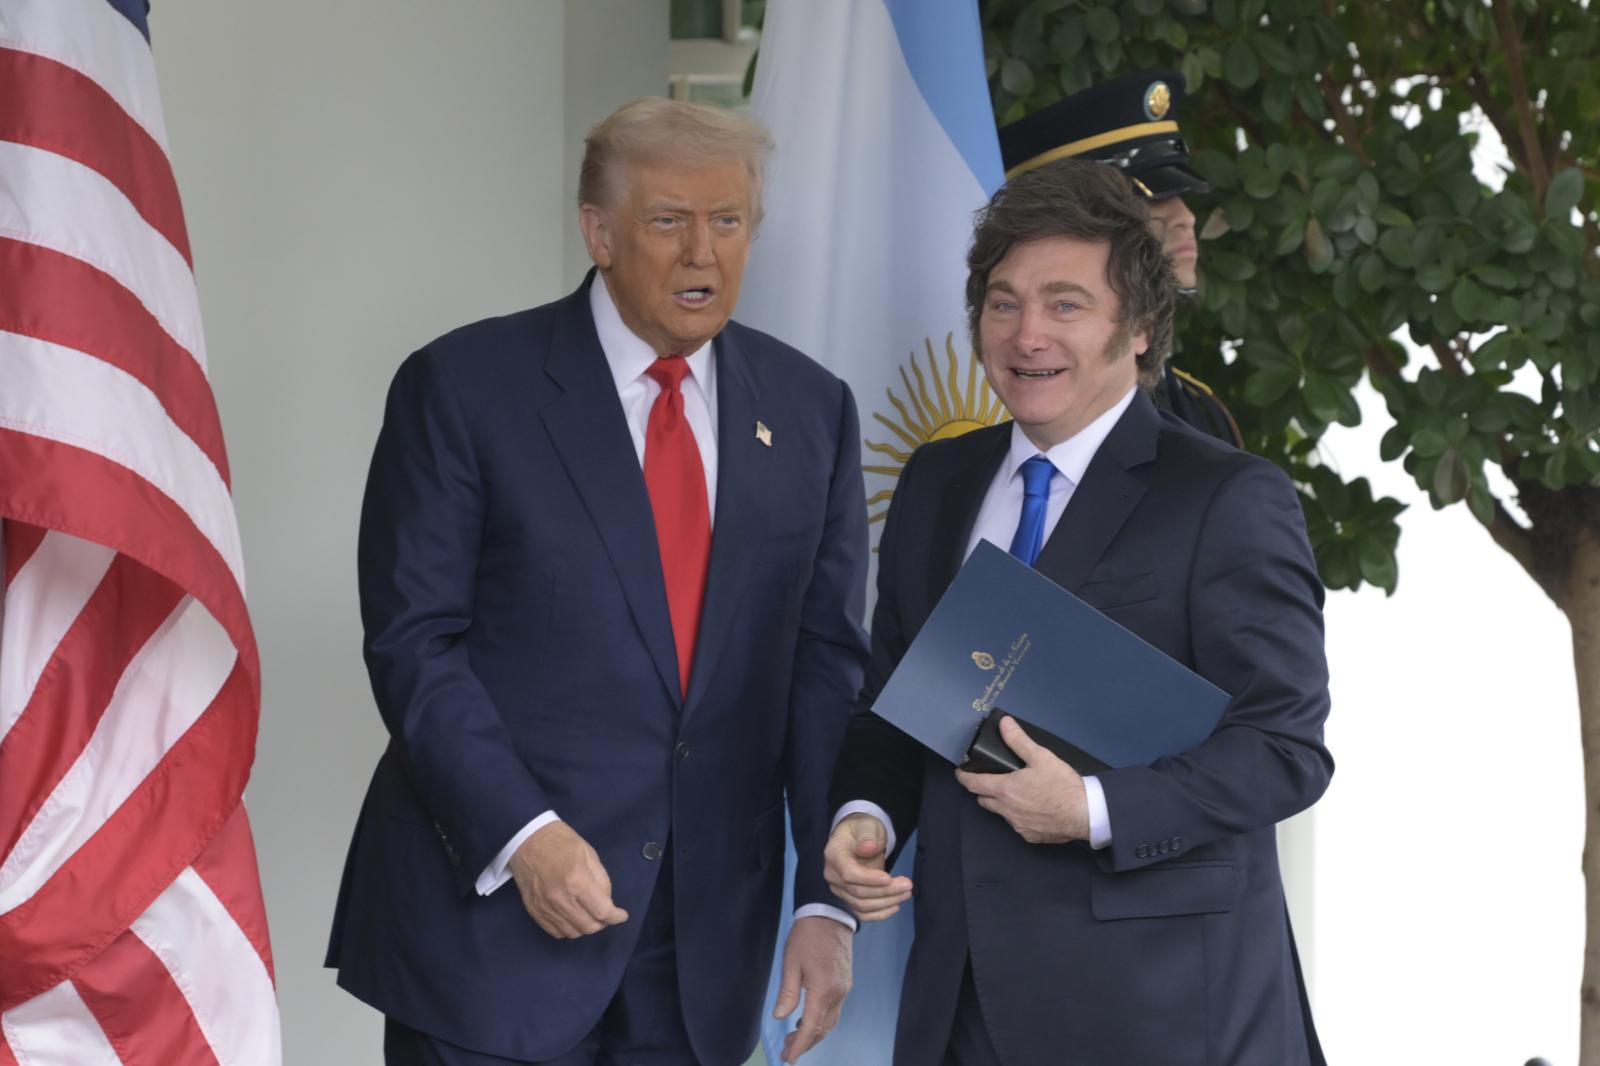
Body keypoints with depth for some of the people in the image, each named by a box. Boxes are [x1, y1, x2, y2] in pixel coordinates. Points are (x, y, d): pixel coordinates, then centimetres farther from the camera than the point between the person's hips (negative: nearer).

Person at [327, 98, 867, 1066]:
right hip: (492, 917, -3)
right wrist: (522, 834, -18)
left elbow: (827, 664, 7)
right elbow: (412, 641, -7)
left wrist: (827, 900, 0)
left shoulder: (810, 411, 8)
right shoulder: (466, 388, -4)